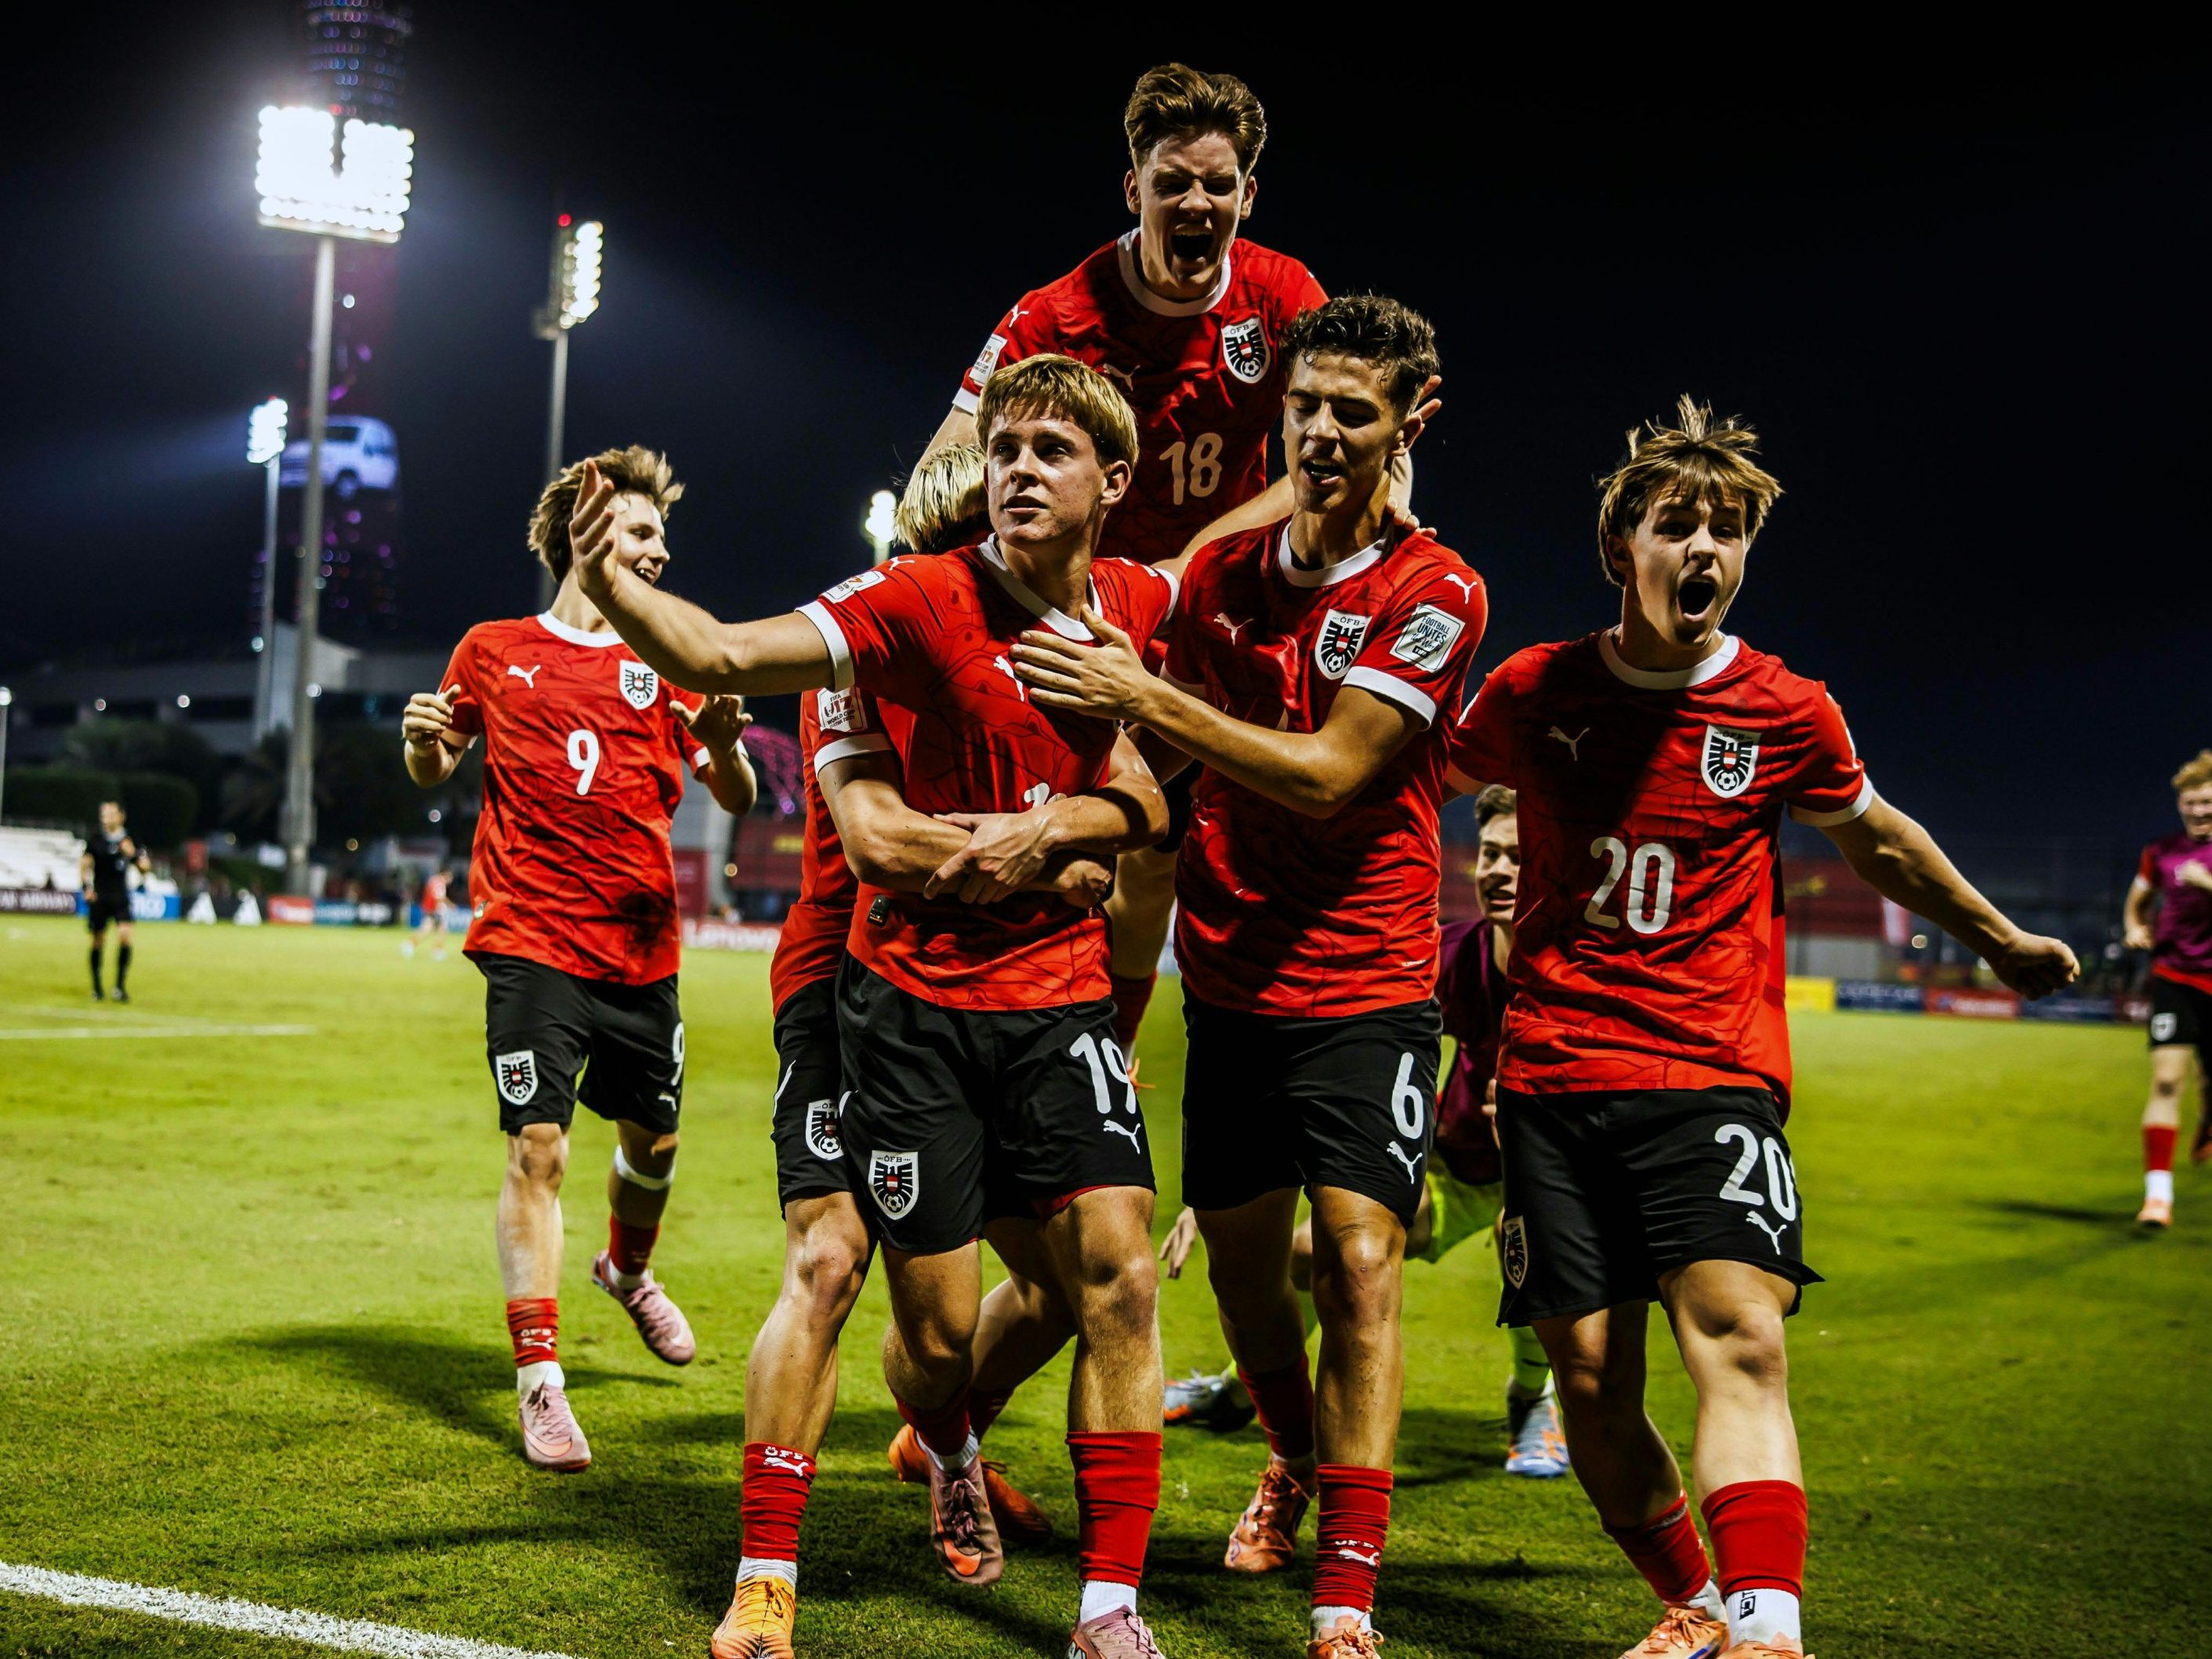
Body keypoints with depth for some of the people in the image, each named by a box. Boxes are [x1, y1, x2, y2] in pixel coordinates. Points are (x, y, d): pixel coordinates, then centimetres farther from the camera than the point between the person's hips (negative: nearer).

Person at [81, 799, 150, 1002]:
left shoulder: (131, 841, 4)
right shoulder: (94, 841, 2)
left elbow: (146, 869, 5)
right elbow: (84, 866, 9)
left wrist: (133, 854, -13)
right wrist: (87, 888, -5)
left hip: (121, 897, 0)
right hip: (99, 897, 0)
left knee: (125, 934, -18)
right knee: (98, 941, 3)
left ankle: (120, 985, -10)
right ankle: (97, 987, 17)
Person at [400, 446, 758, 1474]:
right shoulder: (495, 653, 5)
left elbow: (737, 801, 5)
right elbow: (433, 772, 16)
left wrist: (721, 742, -17)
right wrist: (424, 739, -8)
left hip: (643, 947, 3)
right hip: (533, 942, -3)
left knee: (653, 1139, 14)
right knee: (538, 1148, -11)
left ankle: (628, 1270, 46)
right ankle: (539, 1378, -6)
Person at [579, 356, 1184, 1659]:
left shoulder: (1140, 604, 1)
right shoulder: (924, 601, -12)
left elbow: (1140, 798, 10)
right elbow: (722, 656, -22)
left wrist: (1044, 829, -10)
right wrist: (610, 584, -40)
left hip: (1059, 992, 3)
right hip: (914, 994, -3)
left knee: (1118, 1276, -11)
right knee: (938, 1325, 1)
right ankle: (953, 1457, 39)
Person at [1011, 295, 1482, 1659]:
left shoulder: (1434, 595, -11)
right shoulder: (1223, 575, 6)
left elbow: (1330, 776, -20)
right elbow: (1173, 771, 16)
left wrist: (1143, 696, -23)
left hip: (1367, 993, -5)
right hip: (1229, 985, 5)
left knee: (1359, 1261, -13)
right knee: (1242, 1268, 13)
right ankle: (1299, 1462, 42)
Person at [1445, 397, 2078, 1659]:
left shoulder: (1788, 714, 0)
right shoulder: (1533, 692, 2)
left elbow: (1879, 841, 20)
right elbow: (1425, 784, 23)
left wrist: (2001, 939, 32)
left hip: (1713, 1079, -2)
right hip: (1553, 1079, 2)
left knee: (1740, 1336, -22)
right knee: (1592, 1379, 0)